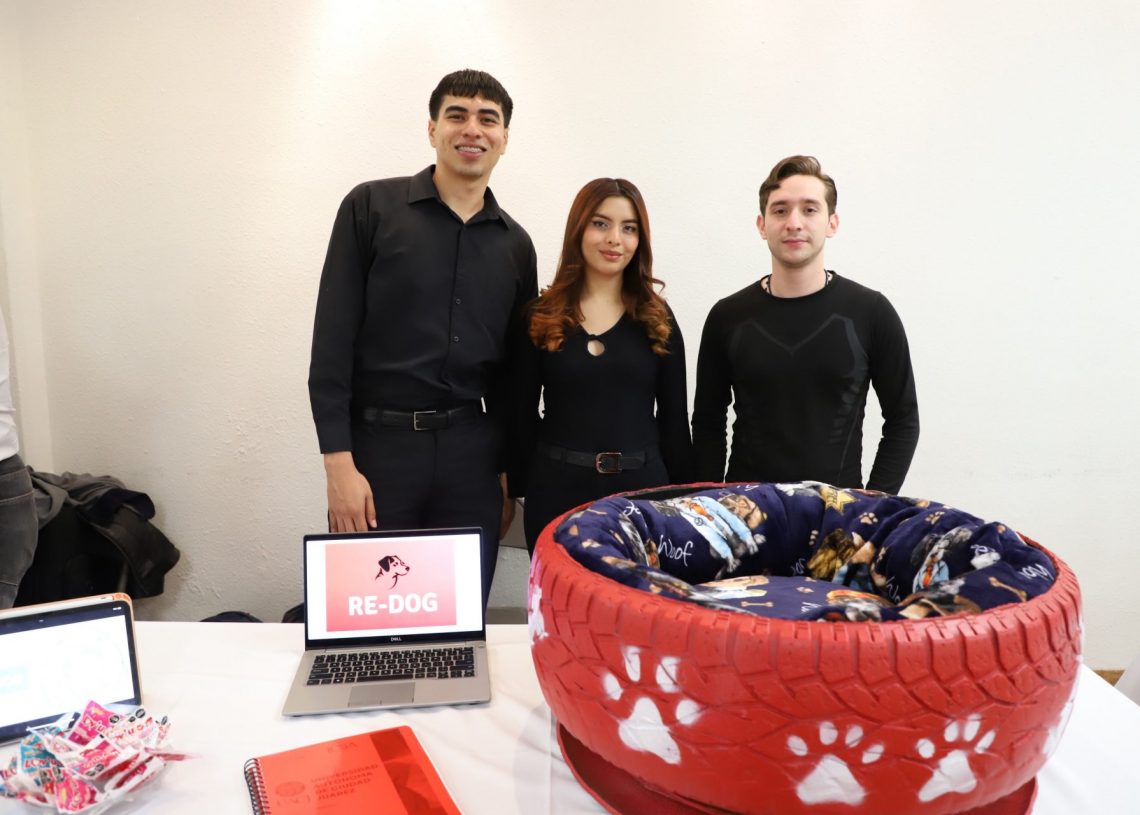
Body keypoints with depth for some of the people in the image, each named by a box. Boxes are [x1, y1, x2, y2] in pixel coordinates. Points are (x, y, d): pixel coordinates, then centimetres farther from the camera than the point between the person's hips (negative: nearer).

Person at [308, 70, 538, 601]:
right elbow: (332, 342, -5)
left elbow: (516, 374, 12)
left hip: (472, 453, 3)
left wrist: (509, 476, 9)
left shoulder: (515, 244, 10)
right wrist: (339, 463, -10)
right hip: (378, 444, -3)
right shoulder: (371, 207, 0)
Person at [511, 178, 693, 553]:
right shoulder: (540, 316, 2)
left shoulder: (658, 319, 6)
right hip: (557, 488, -1)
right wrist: (519, 486, 2)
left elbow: (674, 418, 7)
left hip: (642, 486, 1)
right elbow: (522, 414, 4)